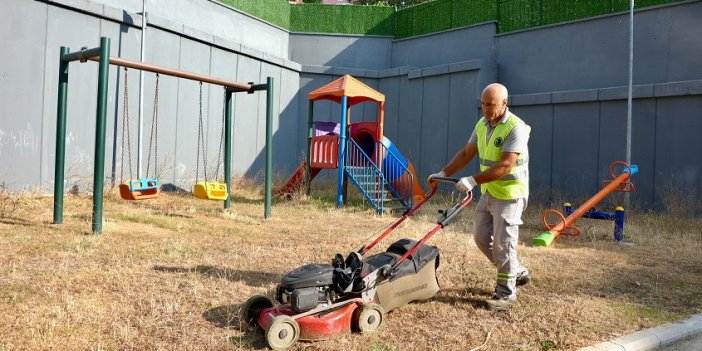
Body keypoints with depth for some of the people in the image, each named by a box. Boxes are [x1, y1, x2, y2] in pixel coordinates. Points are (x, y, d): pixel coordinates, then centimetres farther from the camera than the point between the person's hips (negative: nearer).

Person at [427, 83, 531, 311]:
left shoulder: (516, 128, -19)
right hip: (488, 192, 8)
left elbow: (505, 166, -26)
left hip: (509, 194, -8)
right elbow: (466, 153, 11)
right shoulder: (482, 125, 7)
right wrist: (443, 173, 3)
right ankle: (517, 272, 30)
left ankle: (506, 293, 10)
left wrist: (474, 180, -30)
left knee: (503, 243, -5)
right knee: (481, 236, 13)